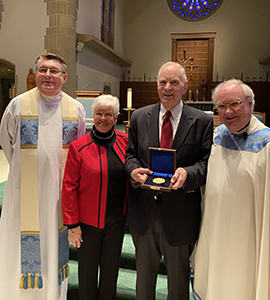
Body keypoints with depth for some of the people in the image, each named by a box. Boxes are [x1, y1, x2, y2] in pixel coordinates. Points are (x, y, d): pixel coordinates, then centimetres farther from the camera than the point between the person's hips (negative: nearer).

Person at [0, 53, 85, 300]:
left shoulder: (76, 108, 0)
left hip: (59, 187, 2)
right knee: (24, 240, 6)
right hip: (25, 187, -1)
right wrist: (24, 167, 9)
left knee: (55, 239, 14)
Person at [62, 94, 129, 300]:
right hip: (88, 220, -2)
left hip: (117, 218, 2)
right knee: (88, 269, 17)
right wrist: (72, 224, -10)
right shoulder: (79, 147, -12)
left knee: (111, 268, 18)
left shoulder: (125, 142, -3)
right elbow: (69, 187, -10)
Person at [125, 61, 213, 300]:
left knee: (178, 276, 19)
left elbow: (207, 161, -6)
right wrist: (134, 170, -16)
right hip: (144, 209, 2)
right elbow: (131, 153, 6)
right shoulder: (139, 117, 3)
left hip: (179, 211, -2)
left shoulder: (202, 121, -4)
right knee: (144, 273, 23)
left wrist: (187, 173, -26)